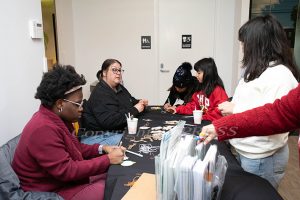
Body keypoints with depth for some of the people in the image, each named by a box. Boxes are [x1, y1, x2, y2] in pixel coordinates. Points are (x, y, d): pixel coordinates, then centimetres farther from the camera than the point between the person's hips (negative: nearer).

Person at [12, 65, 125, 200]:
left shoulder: (57, 118, 3)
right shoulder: (43, 129, -29)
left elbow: (74, 148, 13)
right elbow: (67, 171, -29)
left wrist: (101, 149, -1)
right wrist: (108, 159, -22)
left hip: (65, 178, 10)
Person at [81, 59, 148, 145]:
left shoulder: (120, 88, 13)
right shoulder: (100, 94, -16)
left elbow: (131, 100, 32)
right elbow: (110, 121, -27)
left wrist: (140, 102, 8)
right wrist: (135, 110, -20)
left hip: (120, 131, 10)